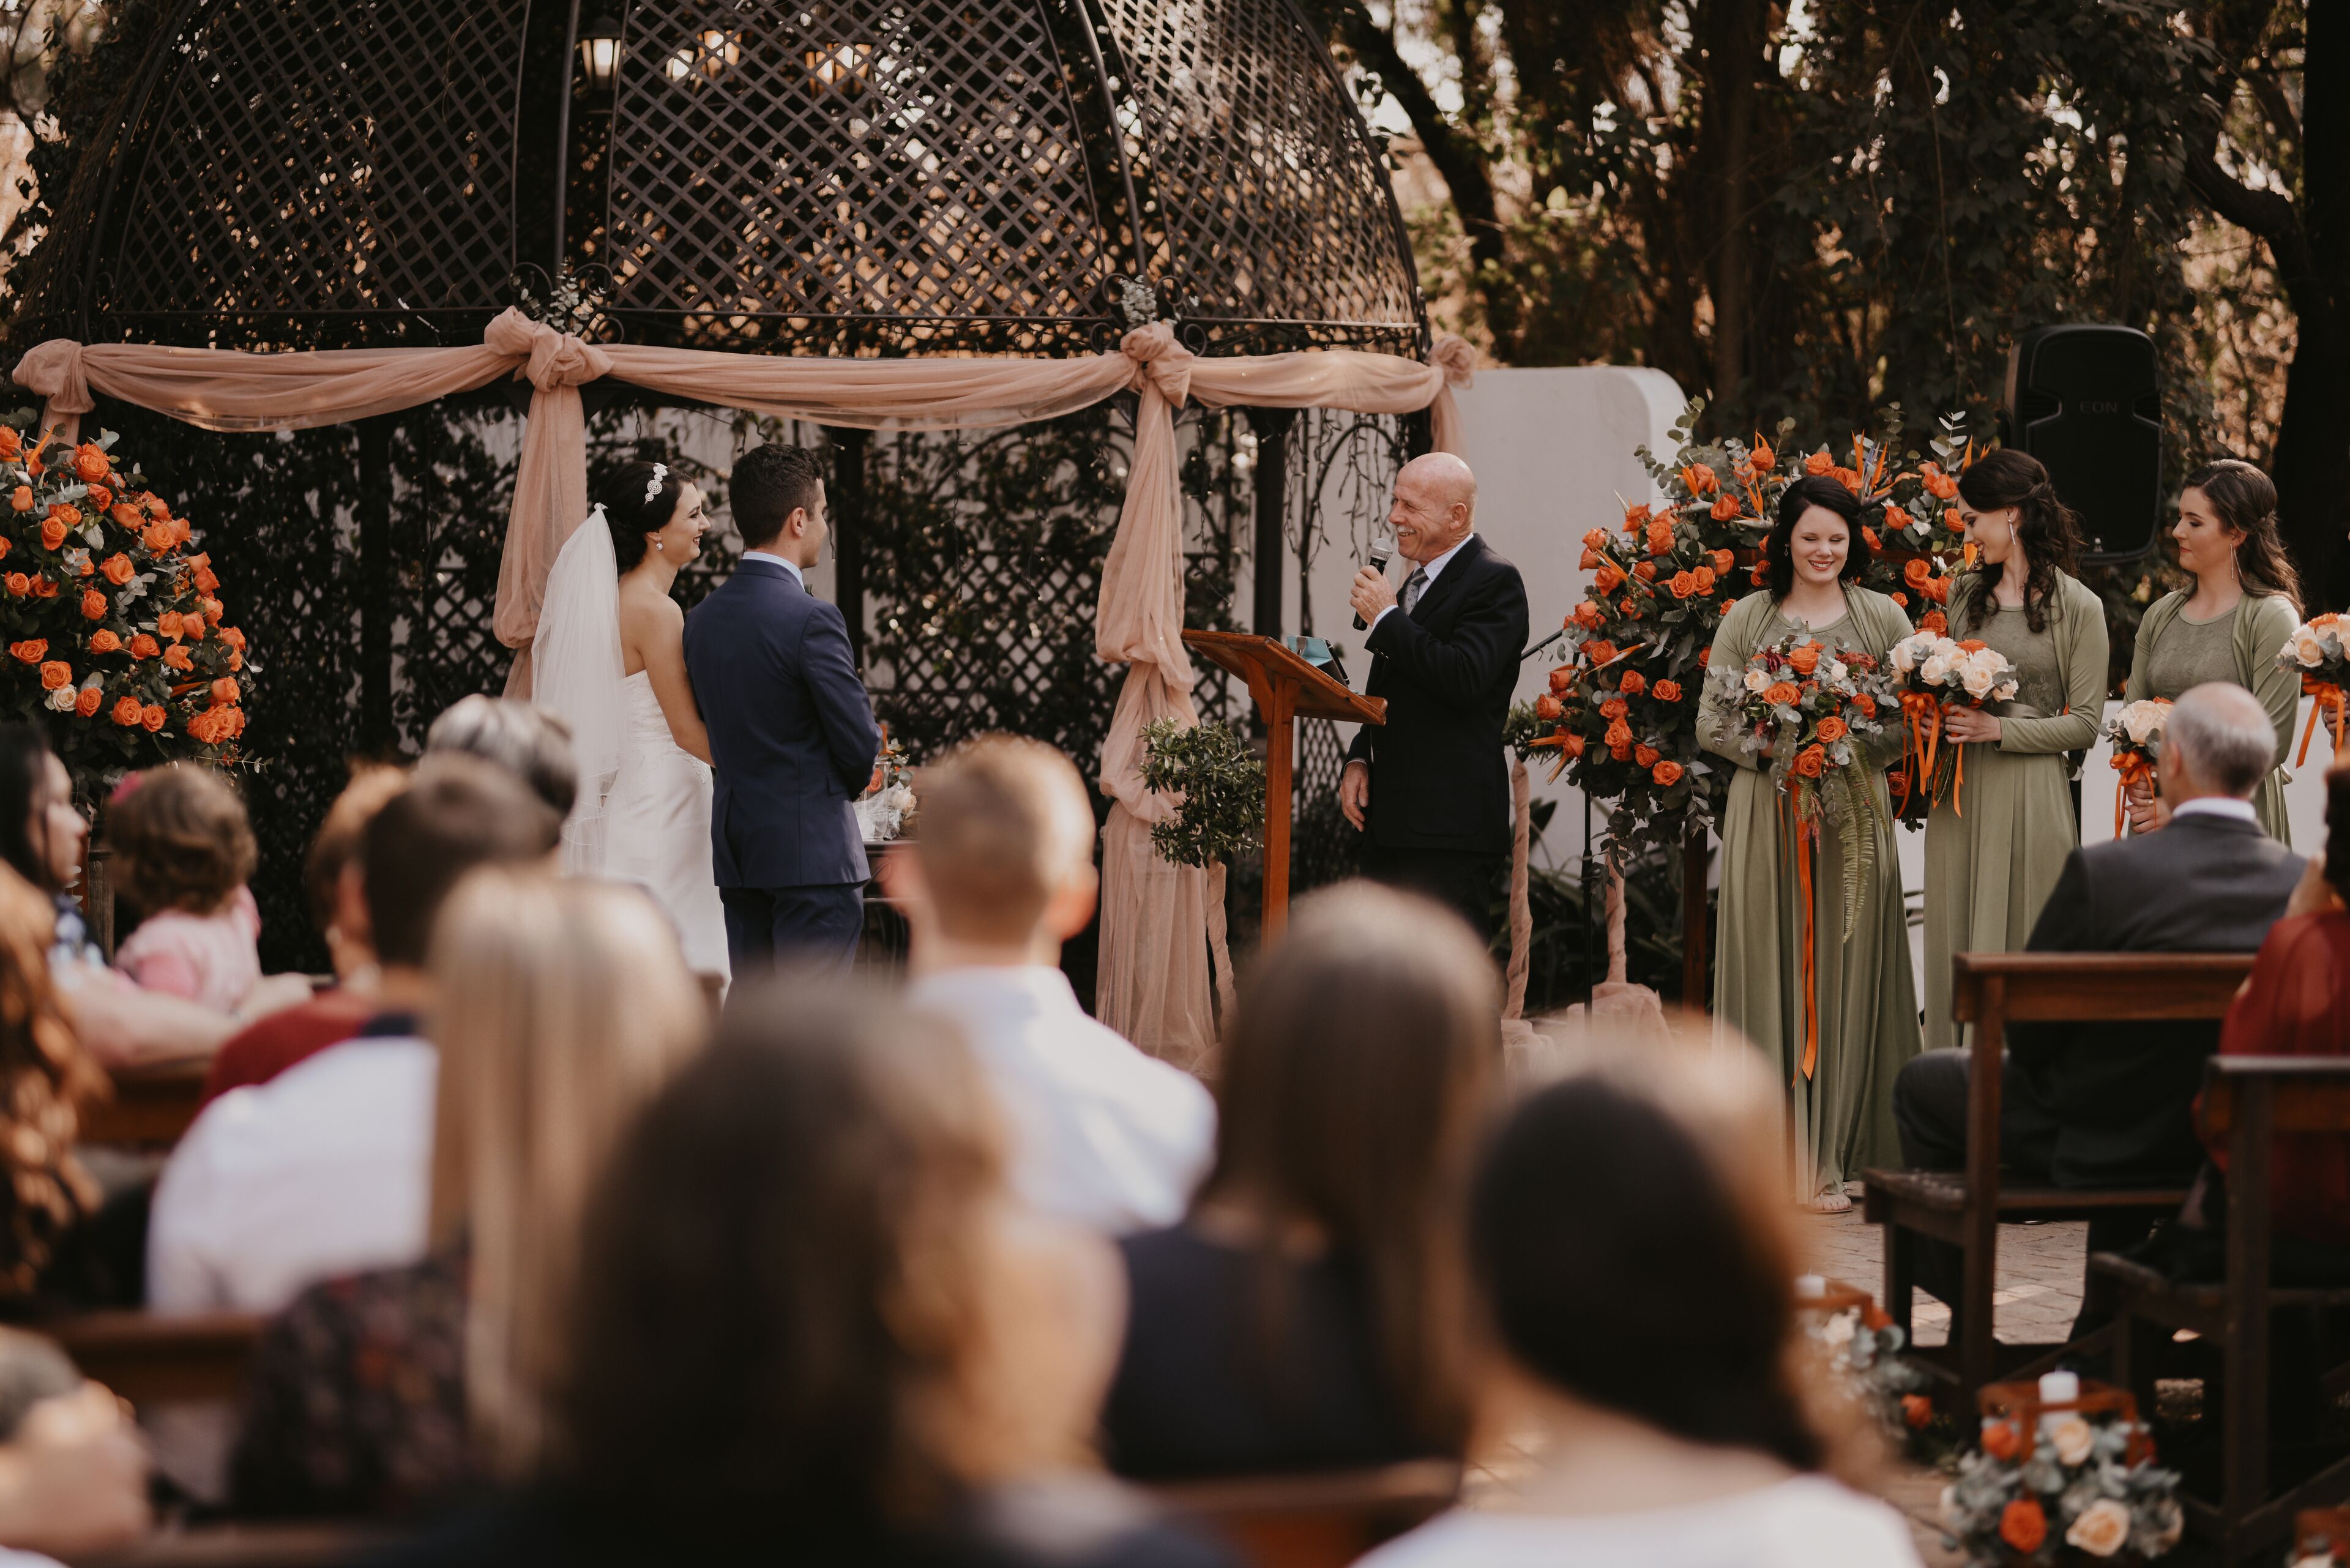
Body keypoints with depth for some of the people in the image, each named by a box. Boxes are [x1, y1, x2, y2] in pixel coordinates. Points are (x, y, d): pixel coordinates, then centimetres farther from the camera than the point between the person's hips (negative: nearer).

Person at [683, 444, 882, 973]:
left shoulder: (701, 618, 8)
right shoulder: (812, 619, -15)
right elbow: (861, 745, -11)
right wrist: (847, 784, 11)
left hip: (735, 848, 7)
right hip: (813, 850, -7)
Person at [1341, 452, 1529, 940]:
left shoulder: (1494, 581, -10)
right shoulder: (1417, 581, 19)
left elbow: (1465, 679, -24)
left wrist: (1386, 618, -15)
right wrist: (1359, 759, 11)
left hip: (1449, 826, -9)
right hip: (1391, 820, 9)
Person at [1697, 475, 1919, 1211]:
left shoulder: (1883, 619, 8)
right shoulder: (1747, 619, 8)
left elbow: (1912, 719, 4)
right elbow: (1711, 722, 6)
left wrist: (1851, 748, -12)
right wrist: (1772, 748, -11)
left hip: (1855, 814, 0)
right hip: (1766, 812, 0)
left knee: (1846, 972, -2)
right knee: (1770, 971, -3)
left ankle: (1832, 1157, 3)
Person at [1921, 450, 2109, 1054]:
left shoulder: (2078, 607, -3)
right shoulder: (1965, 594, 12)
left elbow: (2085, 724, -6)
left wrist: (2000, 728, -15)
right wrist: (1941, 710, 2)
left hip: (2032, 796, -5)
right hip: (1961, 792, 5)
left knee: (2023, 946, -1)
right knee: (1955, 942, 5)